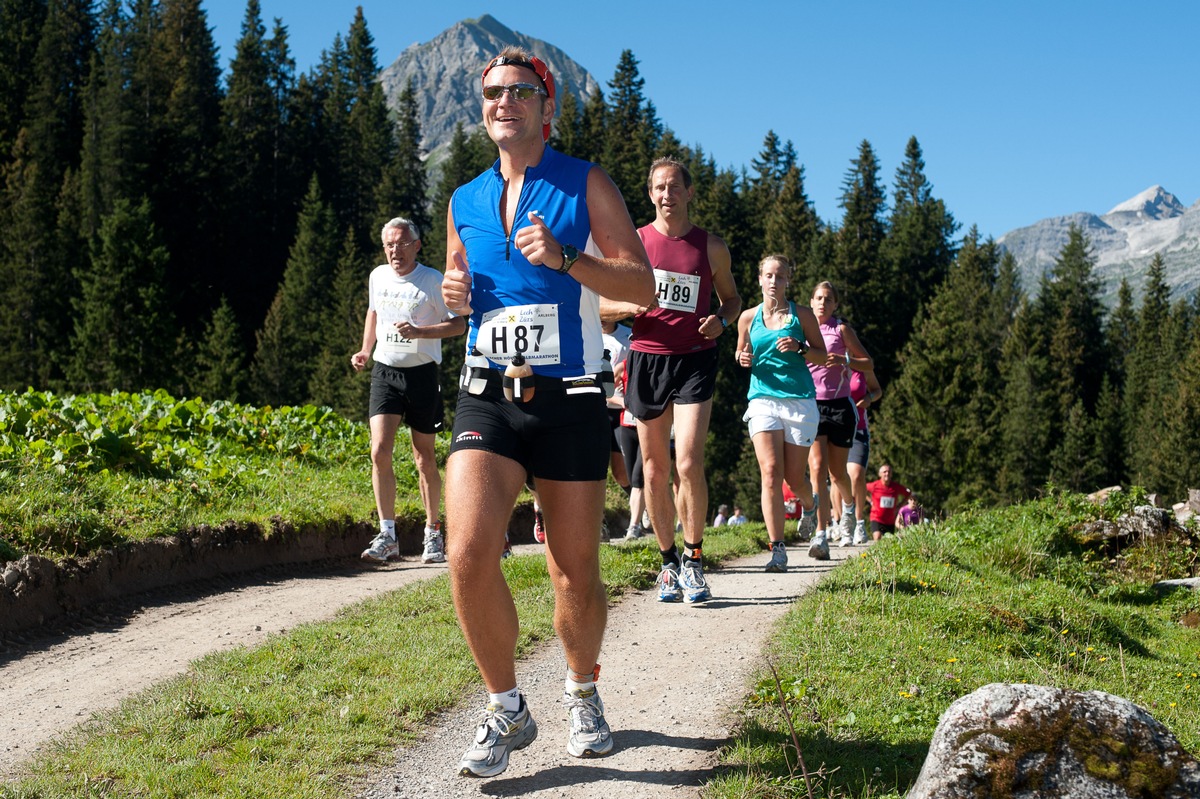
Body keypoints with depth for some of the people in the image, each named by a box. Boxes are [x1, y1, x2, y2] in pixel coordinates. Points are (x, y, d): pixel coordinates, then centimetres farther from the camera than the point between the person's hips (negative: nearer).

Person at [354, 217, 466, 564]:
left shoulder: (432, 281, -7)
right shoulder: (377, 276, 8)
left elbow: (459, 324, -6)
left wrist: (419, 332, -20)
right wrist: (365, 351, 15)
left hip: (421, 373, -3)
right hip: (384, 371, 3)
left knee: (425, 458, 5)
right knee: (380, 452, -13)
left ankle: (433, 534, 19)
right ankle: (387, 535, -9)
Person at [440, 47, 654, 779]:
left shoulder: (586, 185, 2)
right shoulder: (464, 202, 13)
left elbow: (642, 286, -4)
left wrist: (564, 258, -19)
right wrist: (455, 296, 1)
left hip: (569, 402, -2)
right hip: (487, 400, 2)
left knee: (577, 576, 4)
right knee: (470, 551, -19)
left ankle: (584, 692, 33)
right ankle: (506, 710, 0)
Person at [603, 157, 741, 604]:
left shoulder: (712, 247, 6)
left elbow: (731, 297, 18)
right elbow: (602, 304, 9)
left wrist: (722, 320, -4)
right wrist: (631, 304, -12)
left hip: (695, 359, -1)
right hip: (647, 358, 2)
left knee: (688, 463, -15)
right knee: (655, 467, 6)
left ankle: (693, 563, -1)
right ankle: (669, 564, 19)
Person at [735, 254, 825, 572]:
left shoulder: (802, 315, 4)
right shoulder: (749, 317, 8)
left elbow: (823, 354, 9)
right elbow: (742, 352, 21)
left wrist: (799, 349, -11)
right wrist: (743, 358, -3)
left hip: (800, 400, 0)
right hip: (763, 399, 1)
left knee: (794, 475, 4)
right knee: (770, 472, -14)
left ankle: (809, 504, 43)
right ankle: (777, 549, -13)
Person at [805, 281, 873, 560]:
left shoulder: (841, 328, 4)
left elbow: (869, 363, 5)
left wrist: (845, 361, -14)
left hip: (840, 405, -1)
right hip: (811, 405, 1)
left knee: (837, 473, 6)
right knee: (817, 467, -15)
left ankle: (849, 503, 42)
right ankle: (821, 535, -20)